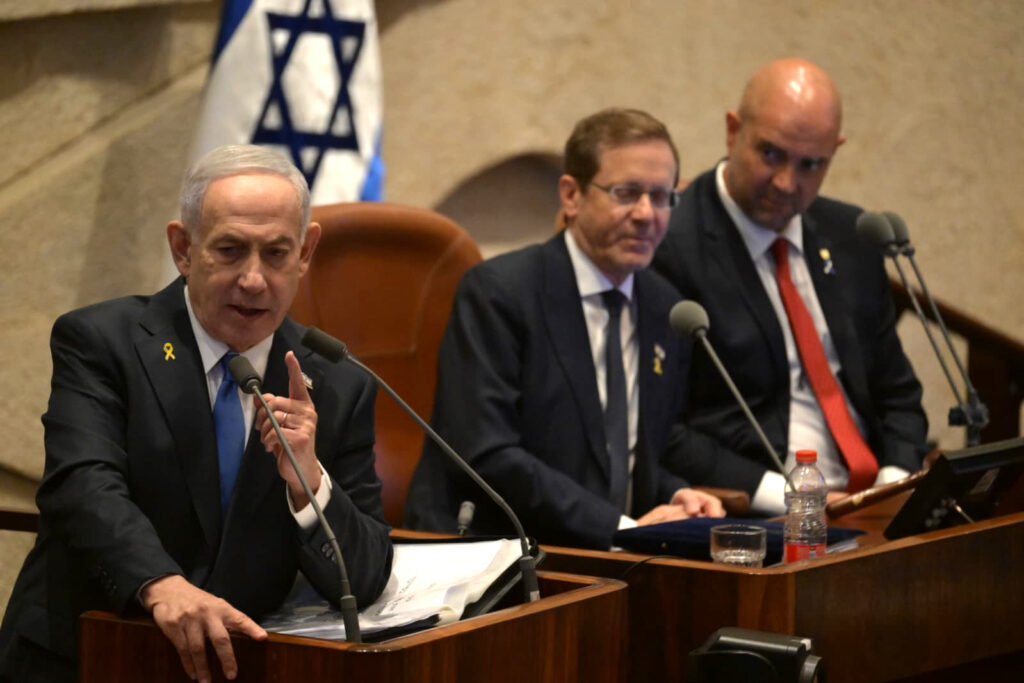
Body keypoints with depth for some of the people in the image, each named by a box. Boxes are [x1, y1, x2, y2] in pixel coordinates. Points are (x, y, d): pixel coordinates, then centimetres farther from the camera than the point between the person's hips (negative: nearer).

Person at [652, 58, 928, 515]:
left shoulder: (850, 236, 14)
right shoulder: (669, 249, -9)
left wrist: (895, 481, 0)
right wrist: (782, 495, -19)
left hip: (868, 504, 7)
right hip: (751, 523, -7)